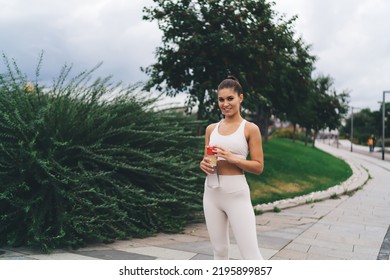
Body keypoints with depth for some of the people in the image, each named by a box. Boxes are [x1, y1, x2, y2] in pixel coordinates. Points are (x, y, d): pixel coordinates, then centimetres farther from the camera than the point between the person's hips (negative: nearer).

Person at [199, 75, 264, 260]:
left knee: (251, 255, -4)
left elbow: (258, 167, -5)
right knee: (219, 251, 14)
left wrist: (232, 158, -19)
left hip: (237, 194, -5)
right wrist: (204, 164, -6)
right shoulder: (211, 129, 9)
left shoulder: (250, 129, -4)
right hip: (212, 193, 5)